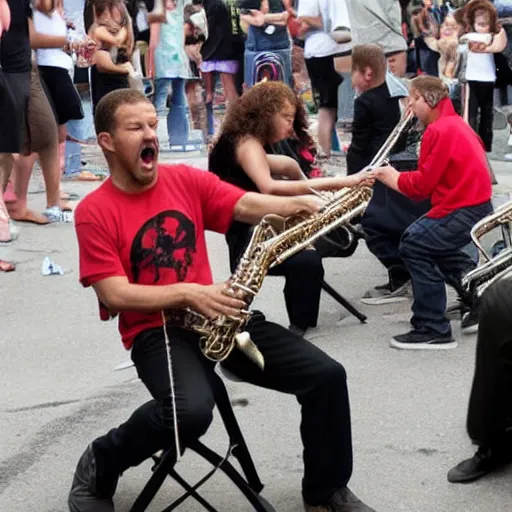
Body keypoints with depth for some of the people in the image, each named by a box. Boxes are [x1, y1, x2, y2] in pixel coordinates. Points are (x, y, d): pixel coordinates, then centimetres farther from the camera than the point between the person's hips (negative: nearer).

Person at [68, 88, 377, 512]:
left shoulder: (186, 179, 8)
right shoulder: (95, 211, -6)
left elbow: (246, 206, -3)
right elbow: (114, 295, -13)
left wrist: (299, 204, -23)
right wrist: (187, 293, -24)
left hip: (217, 314, 5)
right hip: (154, 329, -5)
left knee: (326, 375, -8)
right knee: (192, 410, -36)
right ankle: (97, 468, -6)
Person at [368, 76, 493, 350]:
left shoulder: (439, 131, -17)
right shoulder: (452, 123, 16)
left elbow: (422, 185, -17)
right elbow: (431, 178, 12)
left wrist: (393, 177, 0)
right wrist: (398, 177, 0)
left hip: (465, 211, -11)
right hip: (473, 204, 11)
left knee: (413, 245, -11)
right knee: (430, 244, 23)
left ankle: (433, 330, -9)